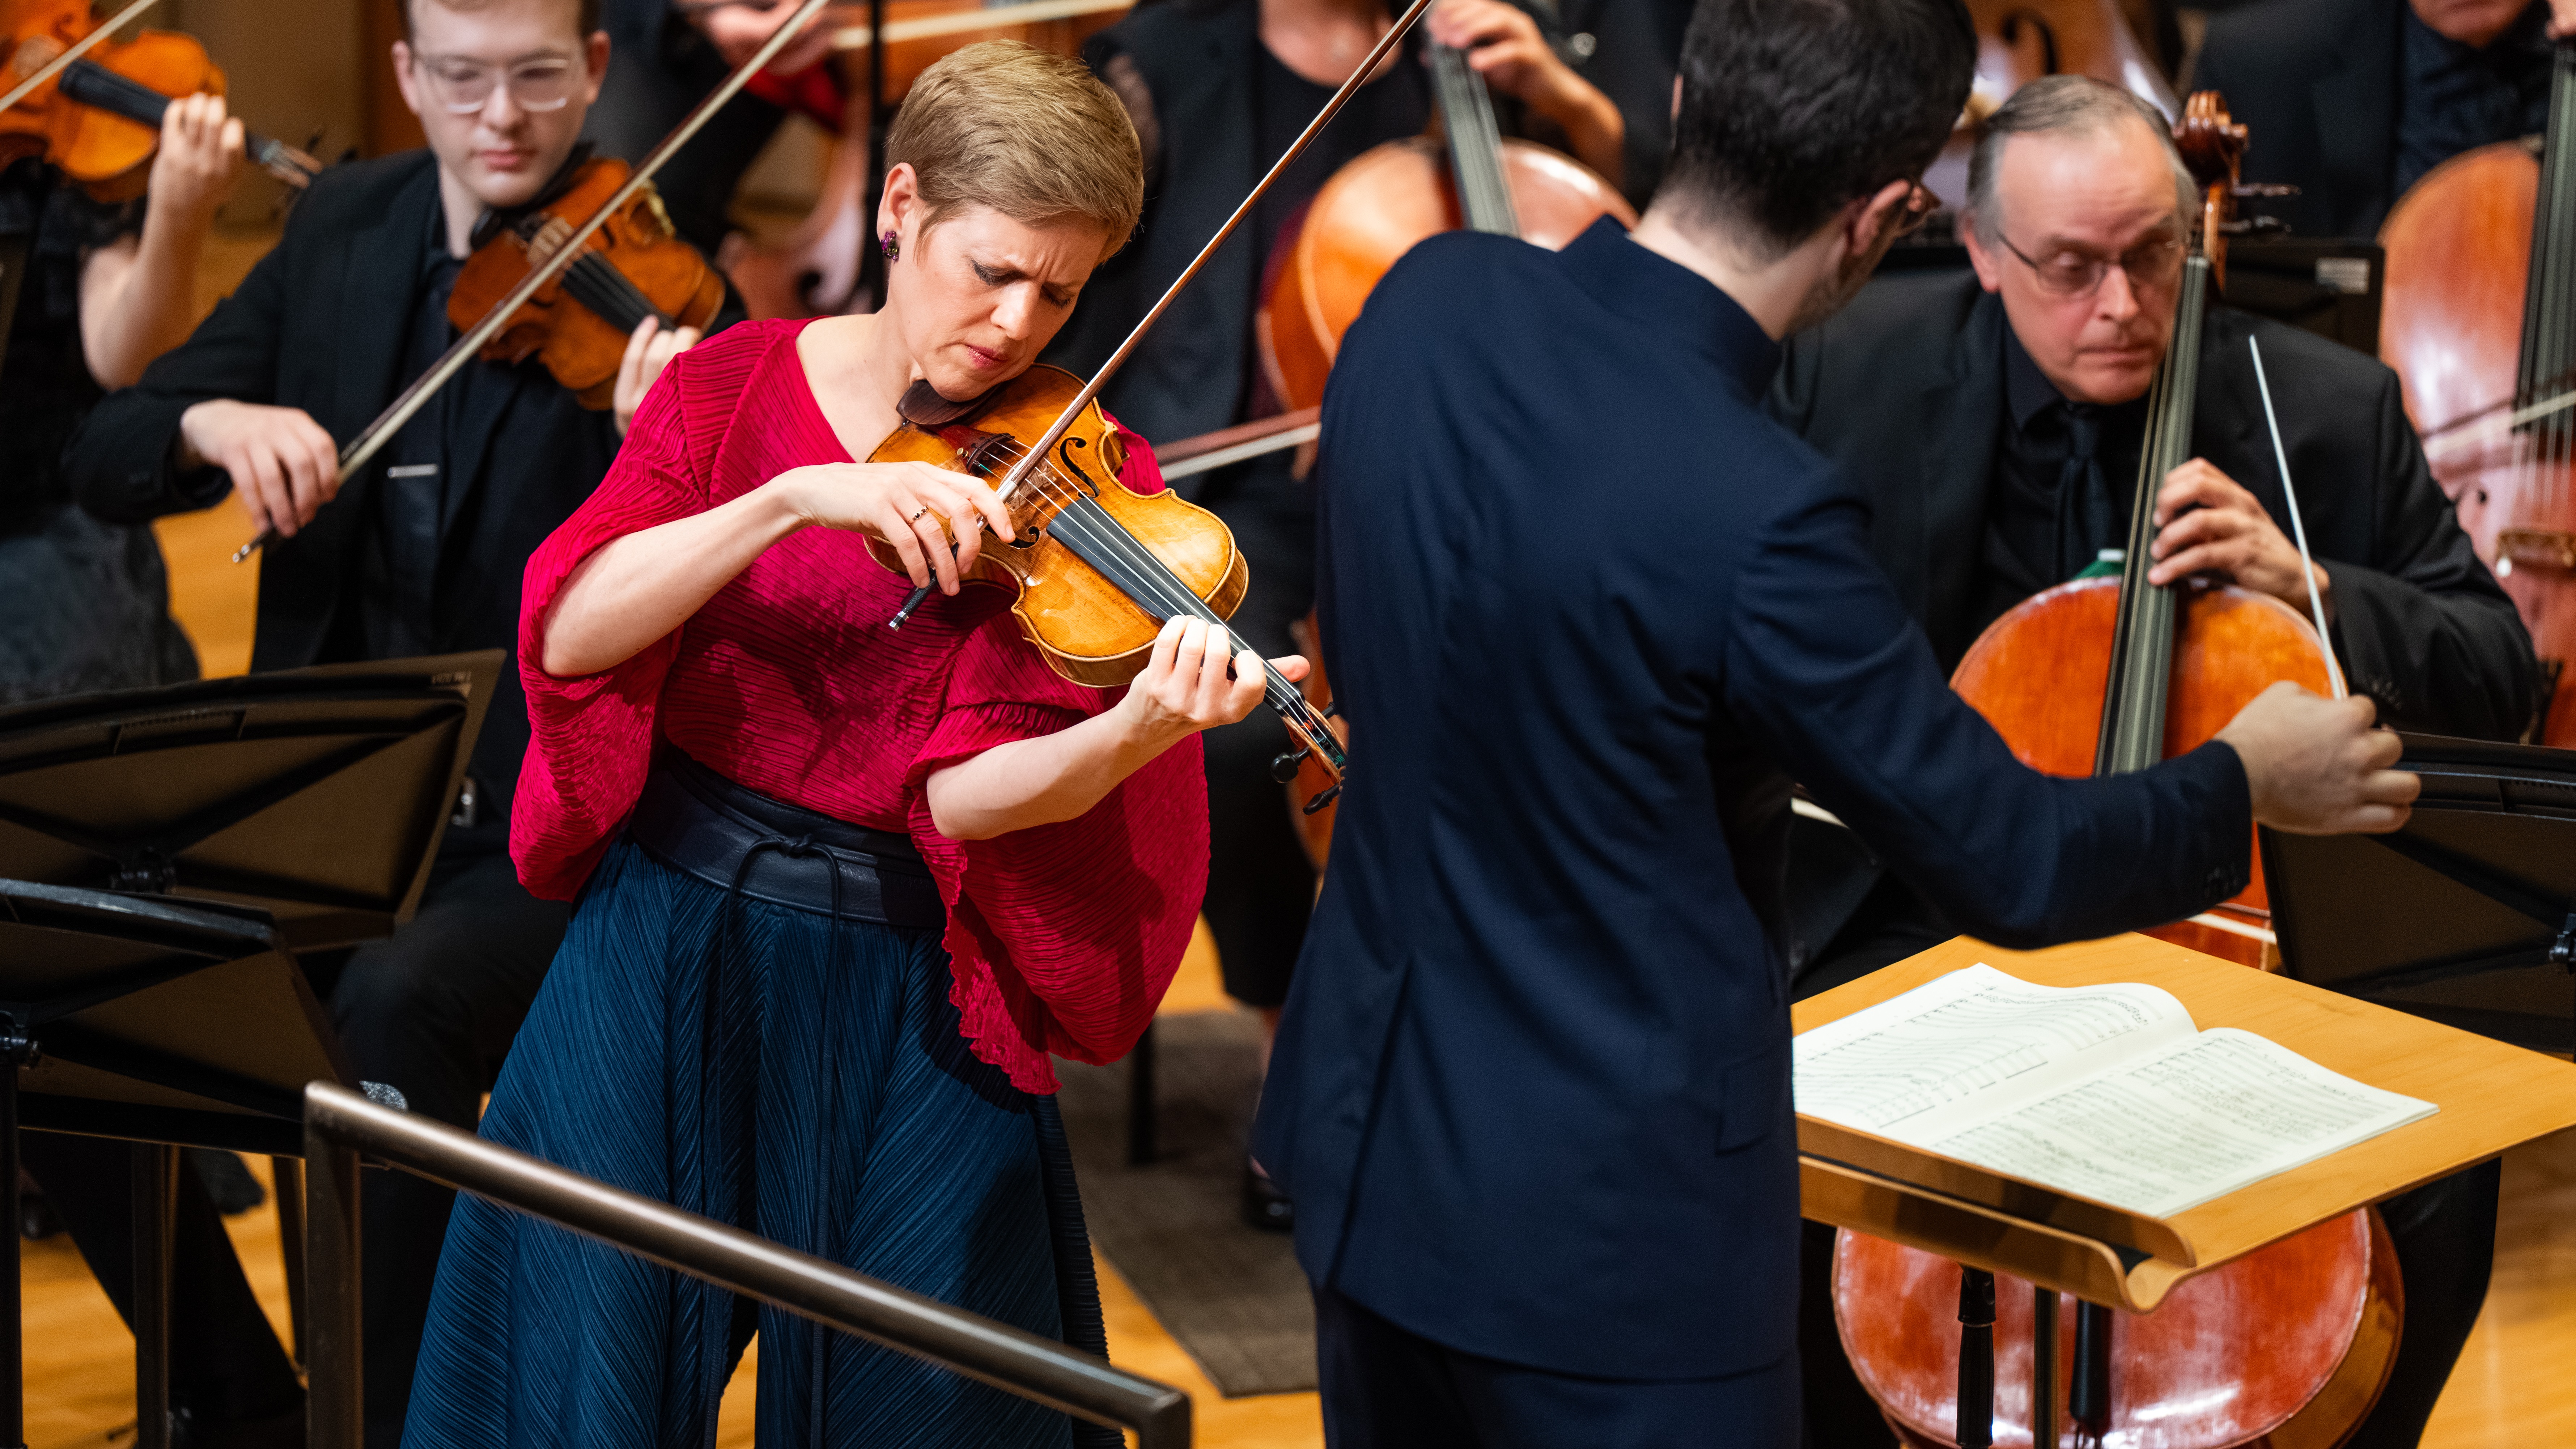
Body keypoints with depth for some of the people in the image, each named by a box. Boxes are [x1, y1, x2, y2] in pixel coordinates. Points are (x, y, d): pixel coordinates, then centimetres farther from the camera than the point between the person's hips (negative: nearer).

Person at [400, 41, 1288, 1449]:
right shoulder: (738, 384, 0)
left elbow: (962, 795, -16)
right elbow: (568, 635, -14)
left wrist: (1142, 728, -35)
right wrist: (797, 497, -25)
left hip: (904, 1014, -1)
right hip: (661, 962, 1)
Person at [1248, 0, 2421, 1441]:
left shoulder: (1431, 298, -7)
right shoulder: (1758, 517, -28)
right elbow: (2009, 864, -16)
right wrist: (2248, 781, 3)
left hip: (1371, 1128, 8)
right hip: (1610, 1220, -7)